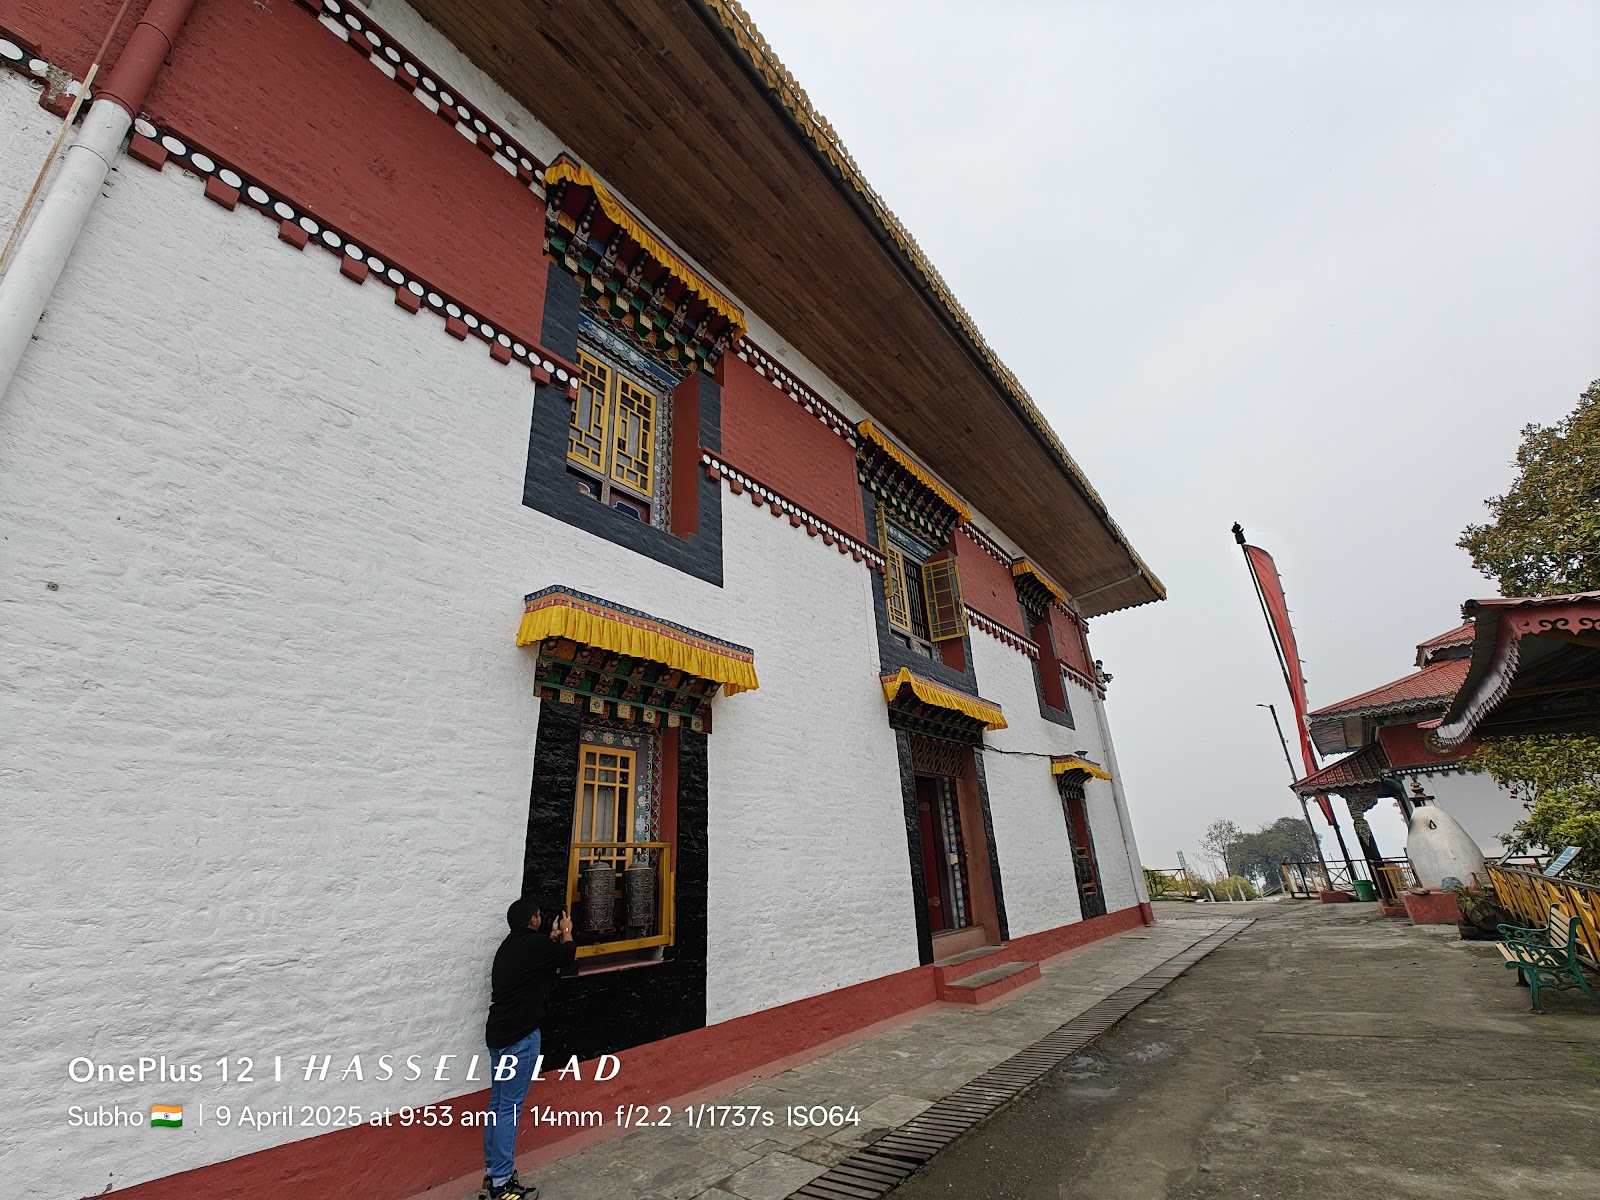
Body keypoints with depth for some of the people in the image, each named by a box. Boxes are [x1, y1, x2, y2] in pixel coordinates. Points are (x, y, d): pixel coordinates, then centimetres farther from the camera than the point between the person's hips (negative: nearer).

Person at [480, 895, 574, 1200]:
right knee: (511, 1107, -2)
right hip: (520, 1036, -9)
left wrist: (553, 937, 27)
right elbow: (568, 954, -1)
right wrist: (566, 932, 17)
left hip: (498, 1033, 9)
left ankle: (493, 1173, 26)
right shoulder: (534, 944, -17)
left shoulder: (509, 946, 10)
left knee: (498, 1103, 16)